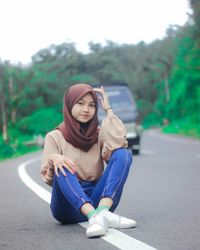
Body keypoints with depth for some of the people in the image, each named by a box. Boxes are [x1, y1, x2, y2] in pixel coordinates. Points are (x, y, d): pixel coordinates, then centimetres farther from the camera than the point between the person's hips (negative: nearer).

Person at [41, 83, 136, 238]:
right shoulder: (55, 137, 5)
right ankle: (94, 216, -50)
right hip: (69, 206, -2)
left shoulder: (99, 134, 11)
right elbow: (48, 179, -7)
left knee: (123, 153, -17)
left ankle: (102, 211, -38)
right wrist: (53, 160, -29)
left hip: (97, 198, 2)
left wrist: (108, 110, -4)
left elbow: (118, 144, -13)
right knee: (62, 165, -30)